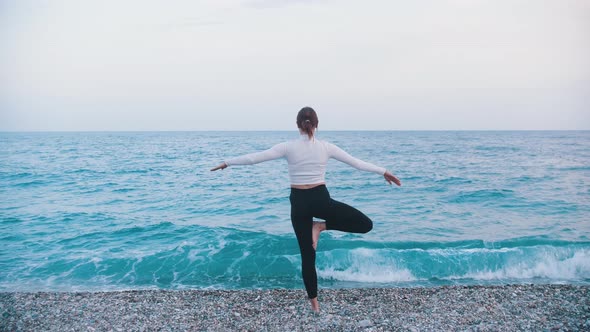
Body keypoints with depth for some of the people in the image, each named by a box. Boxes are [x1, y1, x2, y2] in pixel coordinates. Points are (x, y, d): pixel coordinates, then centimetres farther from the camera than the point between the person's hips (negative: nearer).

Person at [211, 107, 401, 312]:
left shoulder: (288, 147, -5)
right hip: (321, 199, -2)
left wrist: (227, 163, 6)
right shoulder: (326, 147, -2)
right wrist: (384, 172, 16)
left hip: (299, 202, 2)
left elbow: (254, 158, -5)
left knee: (307, 255, 13)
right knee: (366, 224, 9)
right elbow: (357, 163, 4)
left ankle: (314, 302, 17)